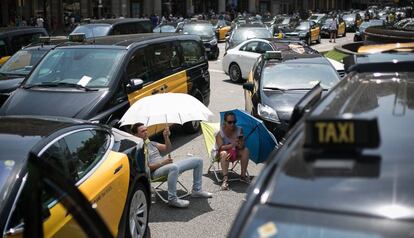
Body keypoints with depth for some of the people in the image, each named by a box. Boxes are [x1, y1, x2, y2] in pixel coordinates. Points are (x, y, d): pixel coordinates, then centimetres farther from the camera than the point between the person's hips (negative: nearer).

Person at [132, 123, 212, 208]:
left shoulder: (150, 143, 21)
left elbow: (167, 149, 17)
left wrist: (166, 137, 0)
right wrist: (162, 162, -21)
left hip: (166, 165, 9)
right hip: (155, 171, -9)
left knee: (198, 161, 8)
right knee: (174, 167, -45)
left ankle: (196, 190, 15)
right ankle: (172, 199, -37)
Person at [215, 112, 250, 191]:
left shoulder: (239, 130, -10)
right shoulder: (220, 132, -19)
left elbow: (241, 147, -15)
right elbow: (221, 148, -28)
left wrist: (240, 144, -39)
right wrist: (232, 145, -44)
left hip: (235, 152, 4)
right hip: (220, 154, -4)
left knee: (245, 150, -23)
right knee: (224, 153, -37)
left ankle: (243, 175, -19)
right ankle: (225, 179, -44)